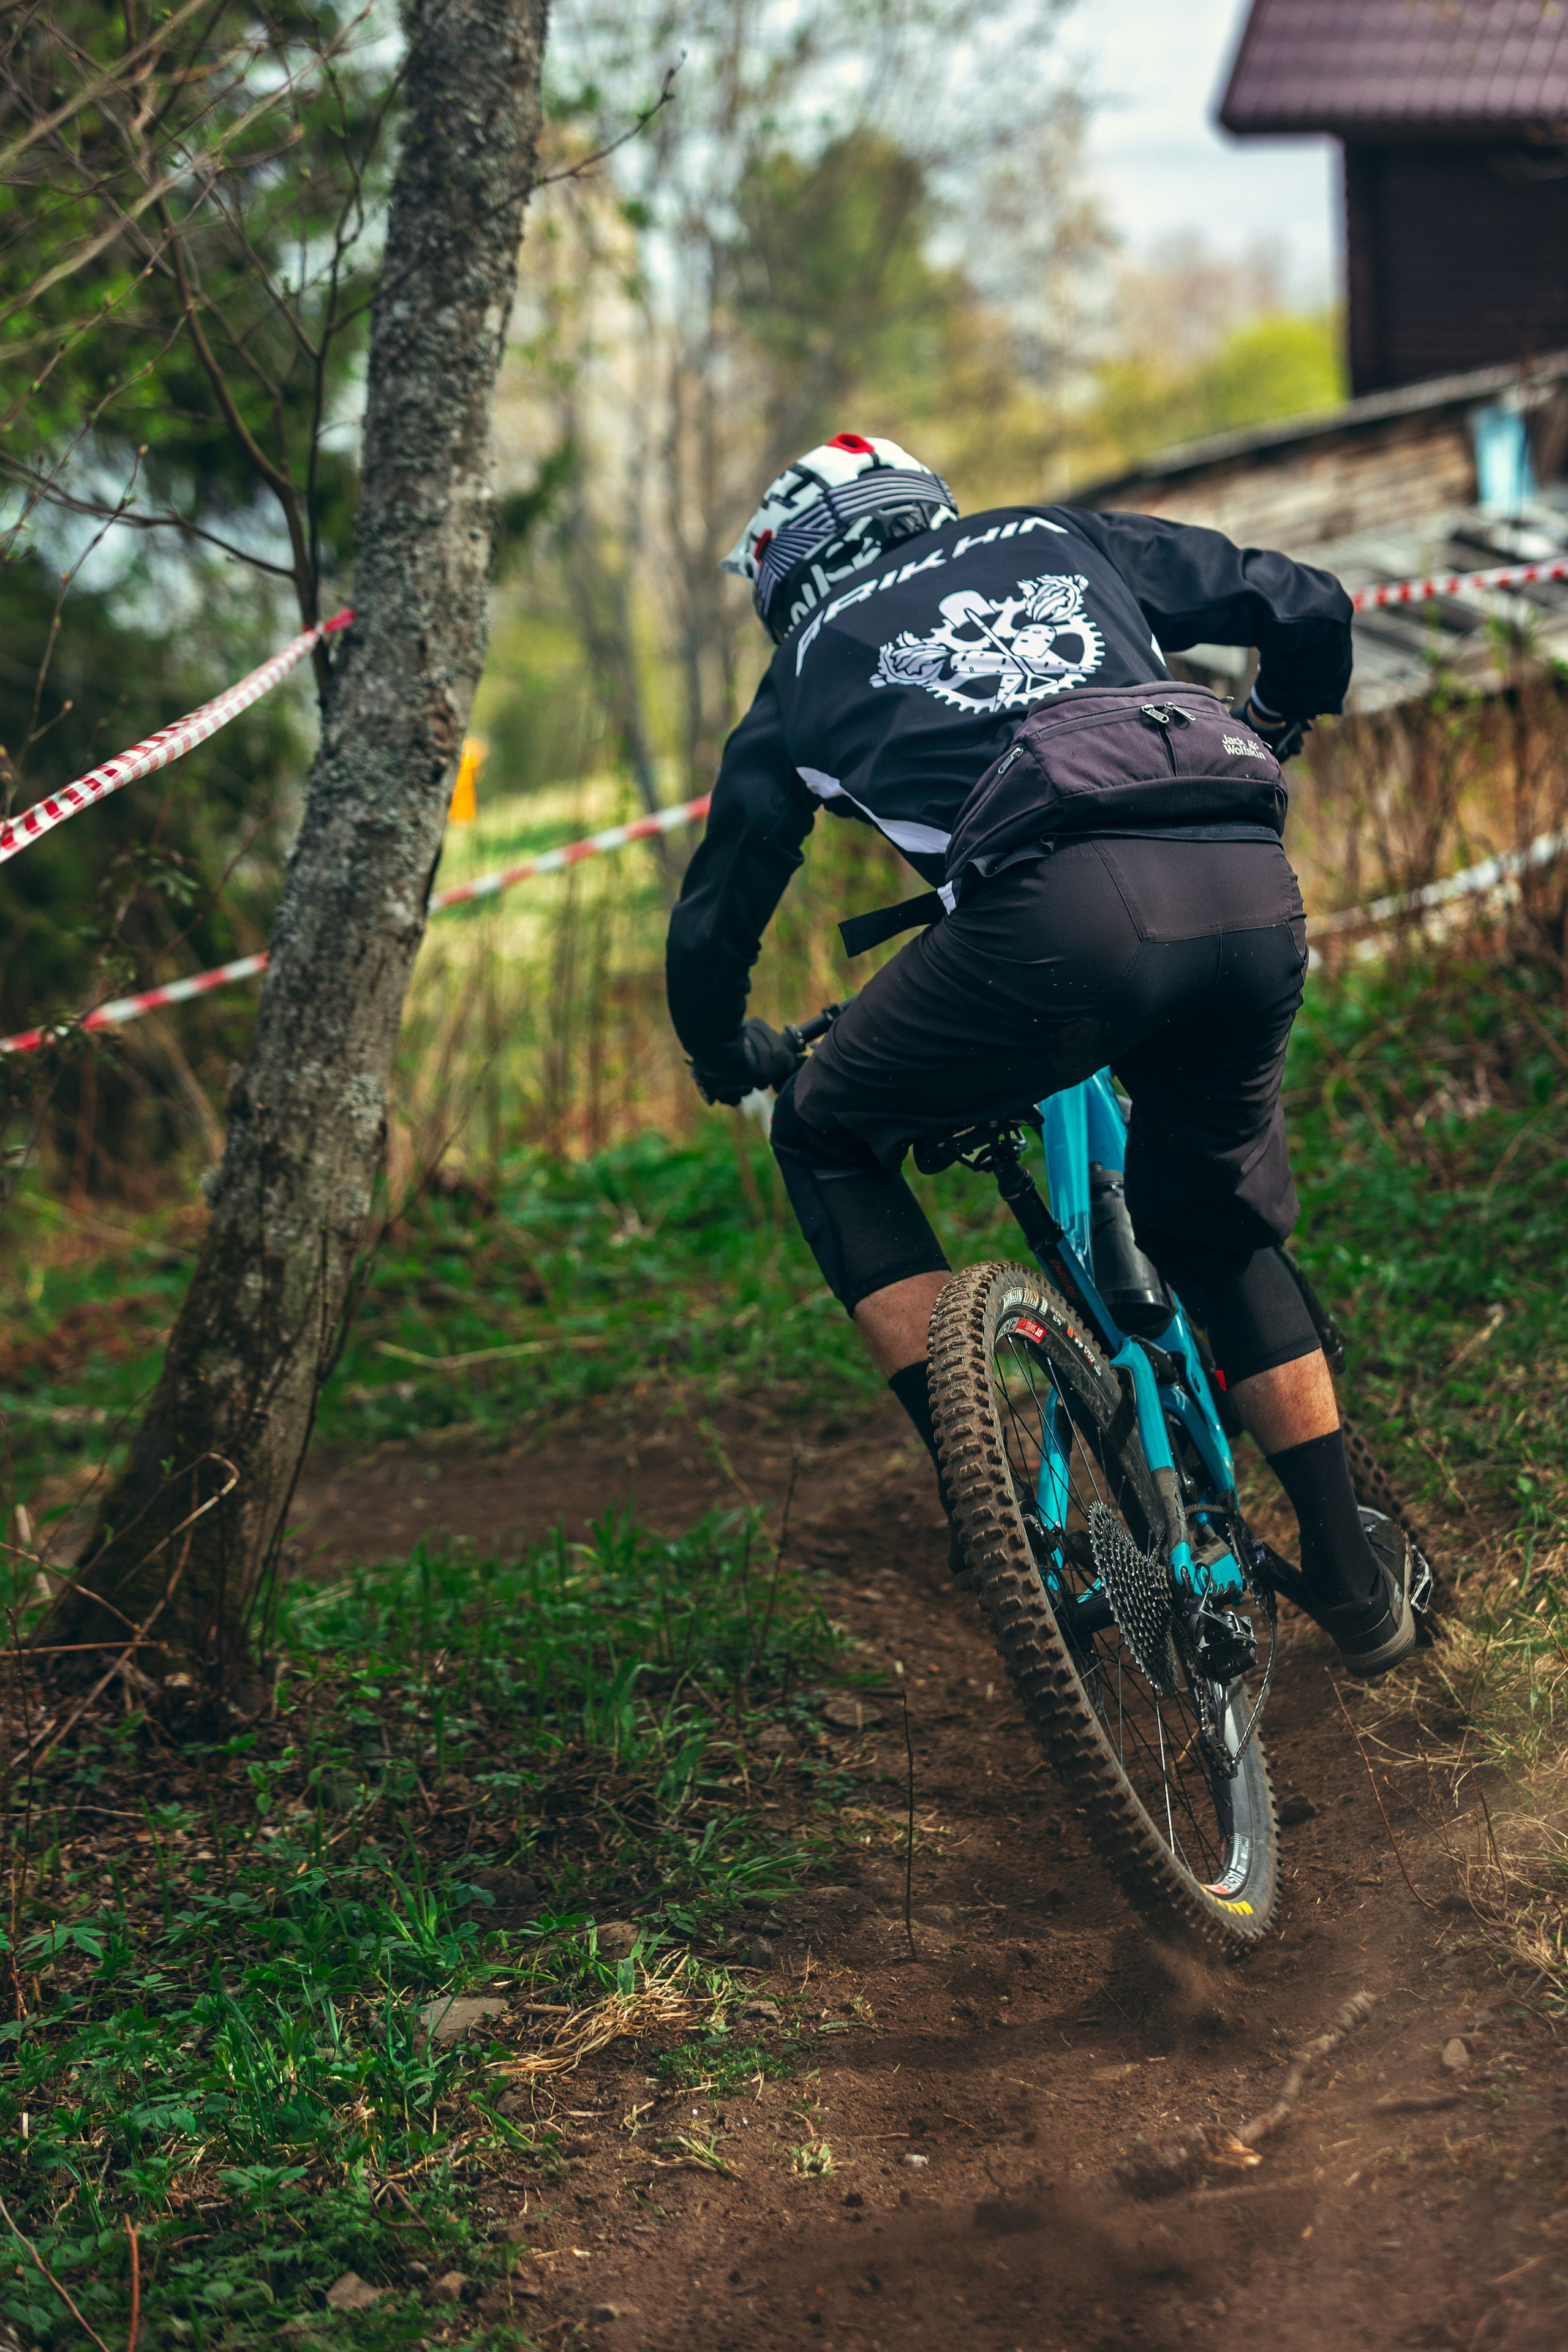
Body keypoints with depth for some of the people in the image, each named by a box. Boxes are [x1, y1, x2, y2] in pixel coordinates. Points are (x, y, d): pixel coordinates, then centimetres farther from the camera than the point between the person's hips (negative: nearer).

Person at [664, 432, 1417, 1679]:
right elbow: (1309, 606, 27)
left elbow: (714, 920, 29)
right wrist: (1262, 749, 49)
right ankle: (1356, 1577, 30)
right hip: (1251, 890, 4)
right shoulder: (1063, 542, 33)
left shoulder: (810, 667, 27)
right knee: (1220, 1228, 28)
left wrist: (731, 1057, 51)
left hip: (1065, 908, -4)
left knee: (833, 1140, 22)